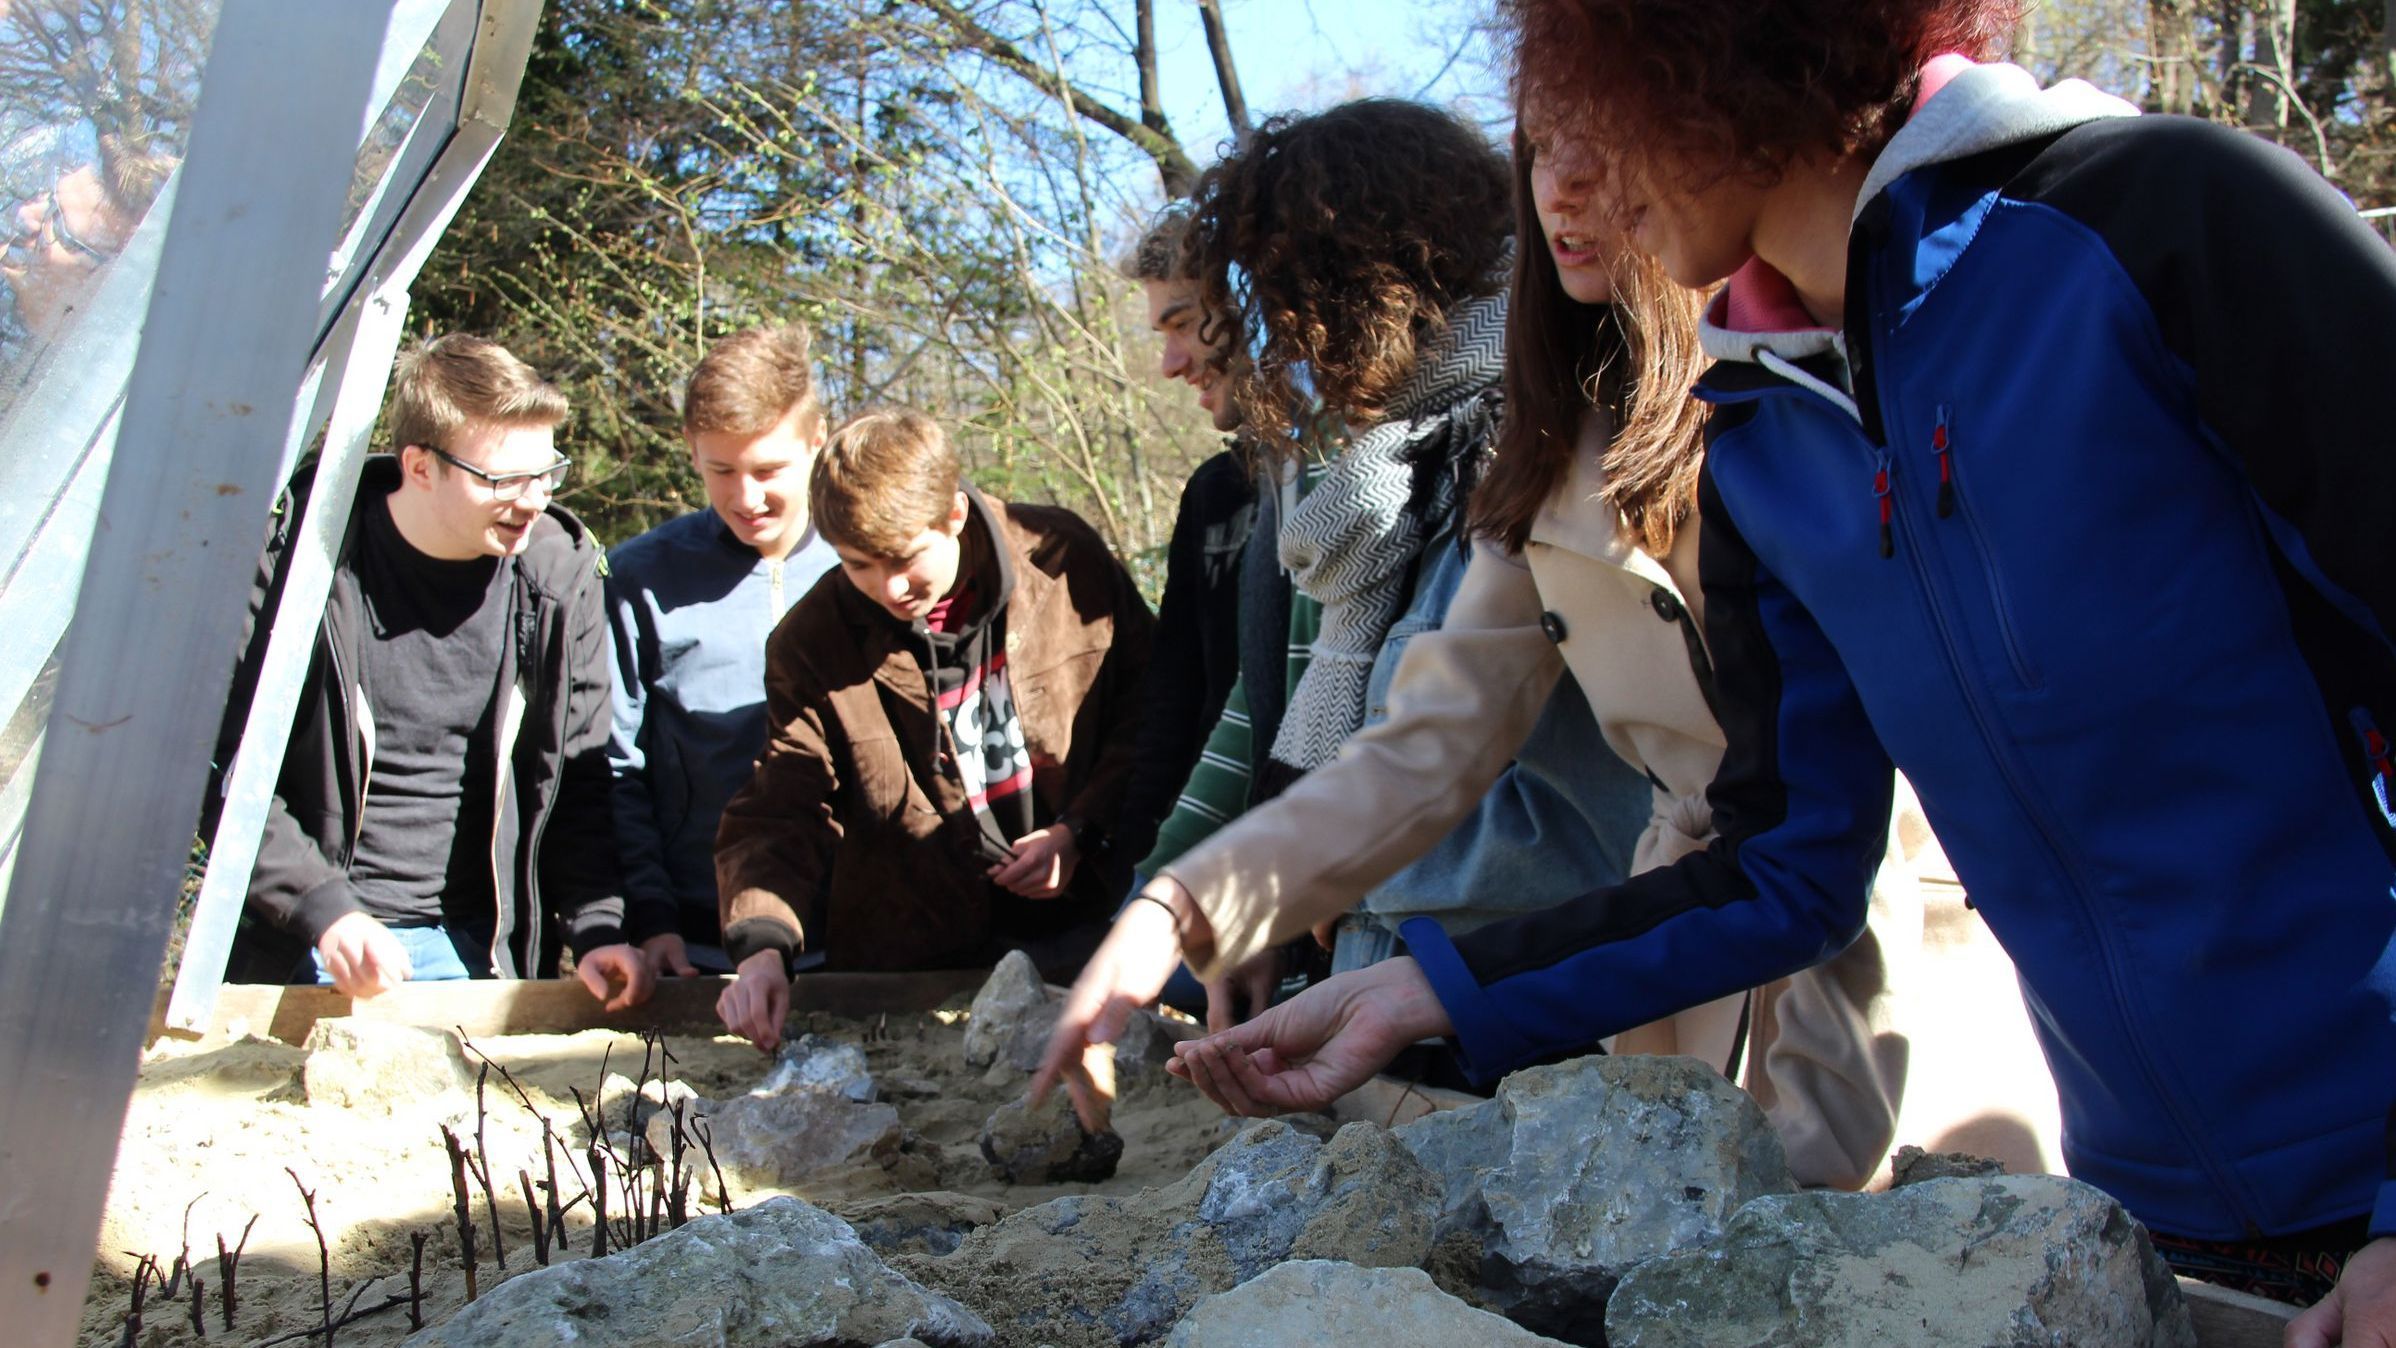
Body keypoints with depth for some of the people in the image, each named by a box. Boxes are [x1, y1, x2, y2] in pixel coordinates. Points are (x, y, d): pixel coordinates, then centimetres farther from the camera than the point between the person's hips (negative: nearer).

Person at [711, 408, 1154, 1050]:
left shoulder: (1065, 559, -7)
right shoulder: (811, 642, -6)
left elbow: (1152, 705, 4)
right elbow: (780, 813, -7)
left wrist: (1082, 829, -6)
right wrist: (762, 944, -25)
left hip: (1080, 923, 1)